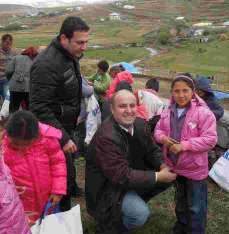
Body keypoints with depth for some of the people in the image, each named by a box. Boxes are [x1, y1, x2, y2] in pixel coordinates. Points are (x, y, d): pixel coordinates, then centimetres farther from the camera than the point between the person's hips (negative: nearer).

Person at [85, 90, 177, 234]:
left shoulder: (139, 124, -6)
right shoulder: (106, 136, -30)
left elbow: (152, 150, 7)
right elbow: (122, 176, -30)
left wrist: (163, 165, -15)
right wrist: (158, 176, -26)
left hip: (133, 174, 8)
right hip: (109, 187, -8)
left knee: (170, 176, 1)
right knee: (141, 214, -27)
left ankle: (136, 202, 17)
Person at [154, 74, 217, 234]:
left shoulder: (203, 113, -20)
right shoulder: (168, 112, -1)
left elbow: (210, 140, -23)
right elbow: (158, 130, 9)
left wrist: (184, 145, -28)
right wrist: (163, 138, -15)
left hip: (195, 169, -6)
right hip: (174, 166, 6)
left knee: (195, 207, 7)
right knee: (180, 202, 27)